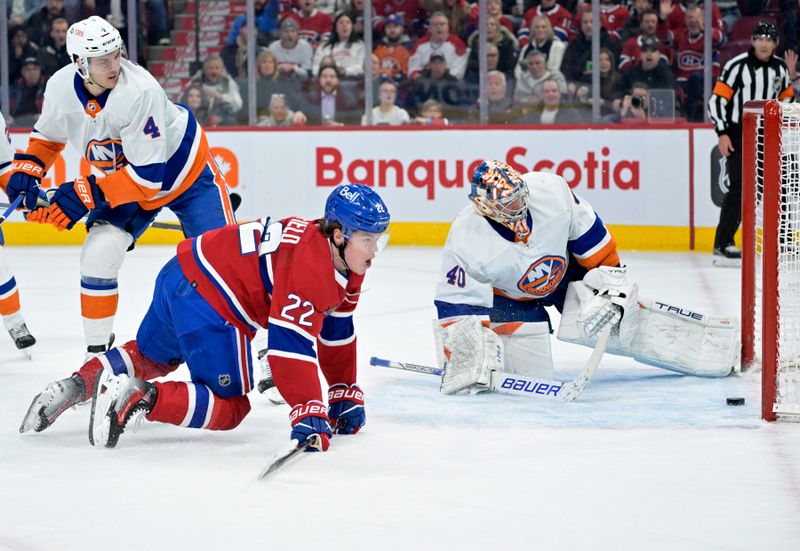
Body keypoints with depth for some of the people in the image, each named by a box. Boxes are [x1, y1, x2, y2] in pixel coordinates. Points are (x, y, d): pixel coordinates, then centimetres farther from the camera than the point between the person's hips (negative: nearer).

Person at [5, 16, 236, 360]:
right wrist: (28, 168, -11)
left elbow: (148, 175, -35)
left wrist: (87, 194, -34)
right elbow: (47, 134, 6)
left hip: (186, 170, -5)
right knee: (97, 255, -10)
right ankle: (98, 350, 4)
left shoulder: (140, 92, -37)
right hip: (122, 176, 5)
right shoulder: (60, 88, -18)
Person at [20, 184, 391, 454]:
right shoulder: (310, 268, -22)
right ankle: (140, 397, -20)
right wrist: (309, 415, -33)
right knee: (229, 407, -4)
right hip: (209, 305, -10)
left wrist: (346, 393, 20)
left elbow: (335, 331, 18)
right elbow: (290, 344, -29)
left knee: (150, 358, 33)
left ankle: (77, 385, 18)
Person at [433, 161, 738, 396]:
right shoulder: (467, 242, -34)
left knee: (623, 317, -9)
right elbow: (455, 303, -28)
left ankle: (719, 349, -1)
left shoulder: (550, 191, -29)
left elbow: (587, 231, -12)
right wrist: (466, 348, -38)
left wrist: (610, 274, -8)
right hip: (509, 295, -2)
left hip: (562, 270, 2)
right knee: (529, 371, -15)